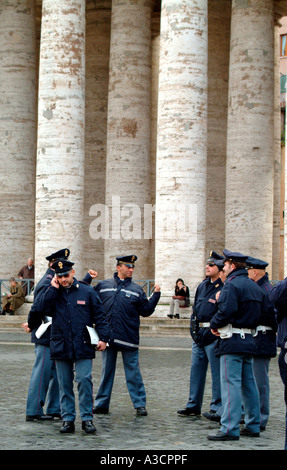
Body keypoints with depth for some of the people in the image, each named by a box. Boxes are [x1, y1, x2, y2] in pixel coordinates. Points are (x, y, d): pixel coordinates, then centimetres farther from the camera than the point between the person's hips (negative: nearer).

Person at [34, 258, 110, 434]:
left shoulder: (87, 291, 3)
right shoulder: (52, 292, 9)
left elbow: (100, 316, 4)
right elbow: (41, 307, -8)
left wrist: (103, 337, -4)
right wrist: (53, 288, -9)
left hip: (83, 346, -2)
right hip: (61, 346, 2)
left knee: (84, 380, -8)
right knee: (65, 384, 6)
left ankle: (87, 418, 0)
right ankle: (68, 419, 13)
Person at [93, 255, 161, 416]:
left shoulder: (137, 289, 7)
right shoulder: (103, 286, 9)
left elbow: (146, 311, 5)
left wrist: (156, 295, -5)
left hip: (128, 339, -1)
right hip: (108, 336, 1)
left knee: (133, 371, 1)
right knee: (106, 371, 10)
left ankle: (140, 404, 8)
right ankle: (102, 404, 18)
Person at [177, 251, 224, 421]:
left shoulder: (224, 288, -10)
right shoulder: (203, 285, 14)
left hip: (213, 335, -8)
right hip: (198, 335, 8)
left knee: (217, 373, -3)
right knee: (196, 369, 13)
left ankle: (217, 409, 3)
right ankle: (194, 405, 22)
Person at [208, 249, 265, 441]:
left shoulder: (232, 285, -13)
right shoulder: (255, 286, 16)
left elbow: (226, 312, -24)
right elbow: (262, 313, 19)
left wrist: (214, 324, -7)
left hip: (233, 341, -9)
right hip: (249, 339, 9)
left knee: (231, 384, -9)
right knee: (249, 383, 14)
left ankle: (230, 429, -12)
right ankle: (253, 426, 19)